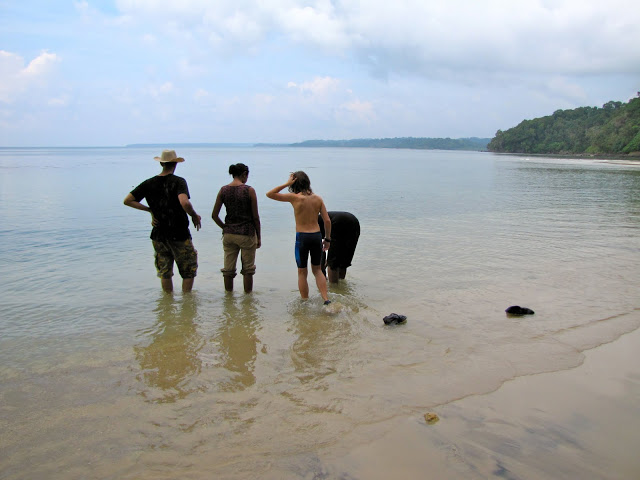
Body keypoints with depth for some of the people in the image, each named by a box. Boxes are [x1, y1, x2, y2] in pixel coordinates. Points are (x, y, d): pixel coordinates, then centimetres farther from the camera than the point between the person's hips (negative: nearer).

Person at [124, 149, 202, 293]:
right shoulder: (178, 181, -12)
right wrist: (194, 216, -12)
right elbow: (184, 203, -30)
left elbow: (127, 200, 4)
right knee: (189, 270, 10)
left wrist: (149, 209, 8)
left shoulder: (149, 183, 3)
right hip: (179, 234, -5)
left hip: (158, 234, 5)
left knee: (165, 273, 16)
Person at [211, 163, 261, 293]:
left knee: (228, 269, 13)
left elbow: (214, 215, 0)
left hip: (229, 234, 4)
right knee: (248, 270, 11)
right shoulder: (249, 190, -10)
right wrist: (258, 237, 3)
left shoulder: (223, 190, 0)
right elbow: (255, 217, -7)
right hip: (247, 234, -4)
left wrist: (225, 228, 13)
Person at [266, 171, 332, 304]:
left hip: (302, 237, -4)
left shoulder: (295, 198, -9)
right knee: (317, 269, 20)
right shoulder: (317, 198, 2)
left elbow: (269, 194, -3)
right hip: (317, 236, 4)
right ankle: (326, 299, 12)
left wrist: (287, 184, -5)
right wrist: (327, 239, 14)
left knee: (302, 272, 13)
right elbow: (327, 221, 3)